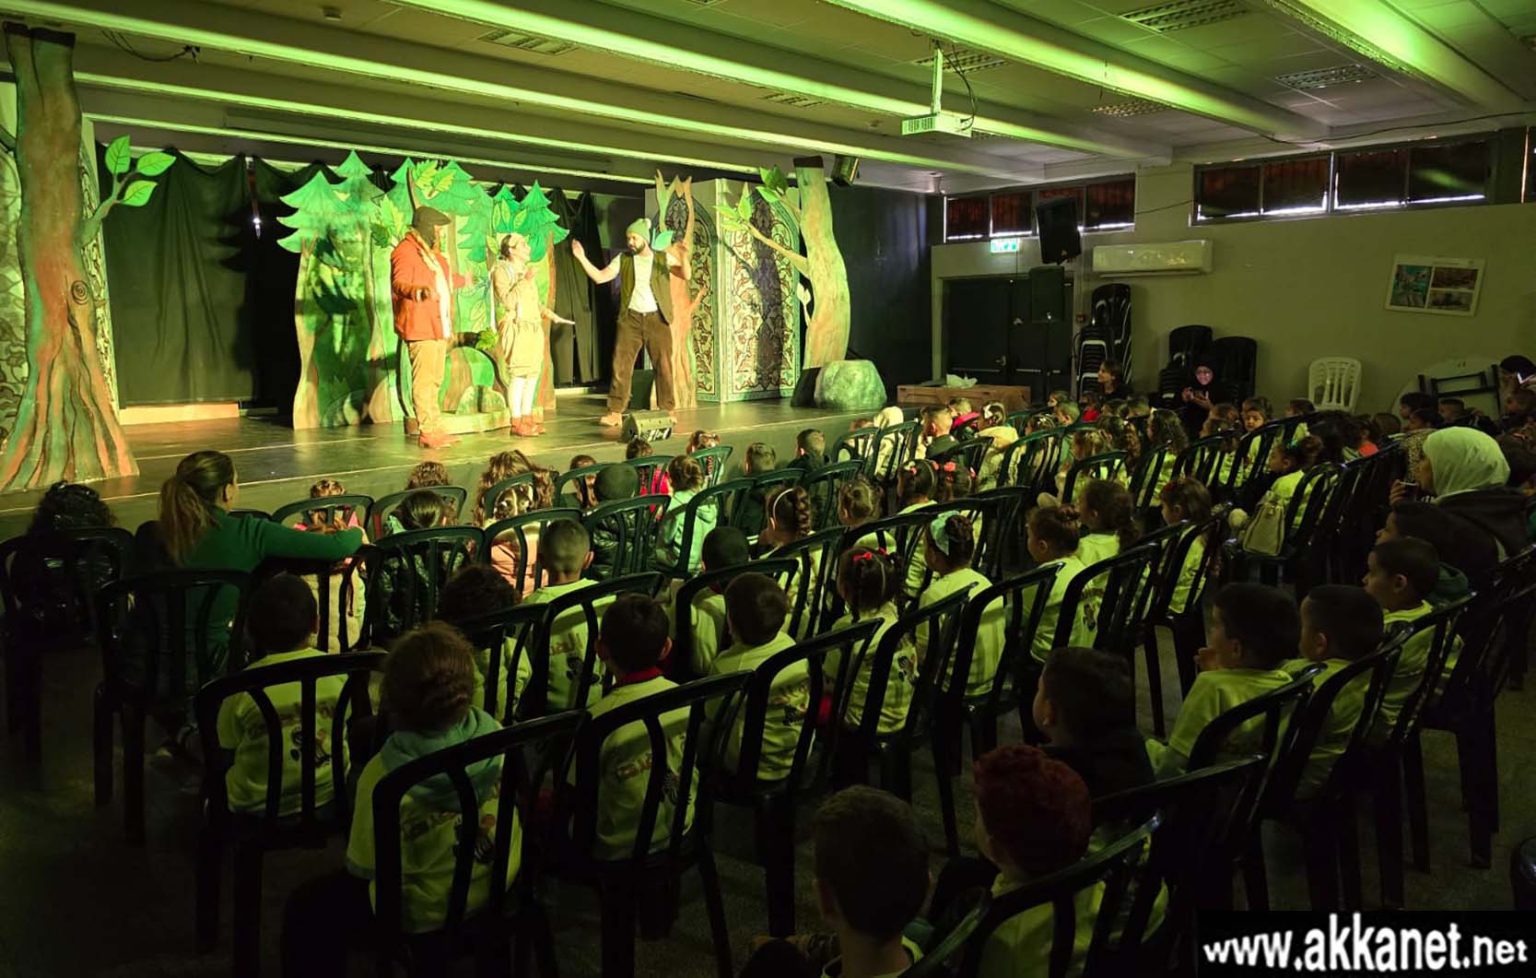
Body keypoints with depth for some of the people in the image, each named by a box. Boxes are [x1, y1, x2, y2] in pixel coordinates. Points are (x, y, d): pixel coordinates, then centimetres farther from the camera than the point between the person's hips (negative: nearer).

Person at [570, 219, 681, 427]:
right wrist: (582, 258, -7)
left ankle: (668, 410, 12)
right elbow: (600, 277, 4)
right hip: (630, 318, 1)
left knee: (663, 365, 2)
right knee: (621, 365, -3)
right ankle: (616, 412, 1)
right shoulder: (623, 259, 7)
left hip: (657, 319, -1)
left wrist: (683, 259, -26)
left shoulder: (663, 258, 3)